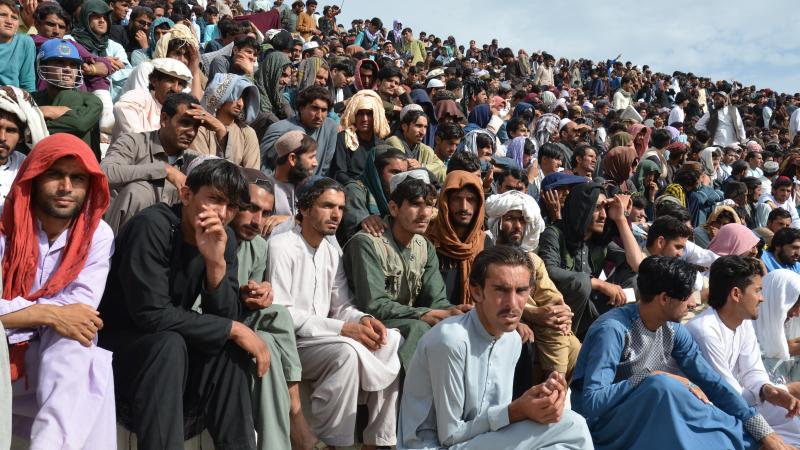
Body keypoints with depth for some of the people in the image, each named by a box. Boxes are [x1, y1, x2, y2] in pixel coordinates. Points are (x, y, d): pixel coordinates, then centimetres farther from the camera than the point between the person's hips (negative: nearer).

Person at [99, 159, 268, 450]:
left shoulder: (224, 239, -4)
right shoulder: (152, 226, -24)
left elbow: (225, 317, -10)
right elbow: (152, 314, -30)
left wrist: (216, 263, -27)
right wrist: (233, 329, -25)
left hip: (170, 347, 6)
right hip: (113, 342, -6)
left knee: (230, 349, -16)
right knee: (170, 344, -32)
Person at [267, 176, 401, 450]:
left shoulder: (332, 252, 12)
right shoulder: (281, 246, -13)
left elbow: (341, 307, 11)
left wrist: (363, 320, -14)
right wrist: (342, 329, -24)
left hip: (324, 340, 8)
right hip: (290, 343, -7)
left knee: (392, 342, -9)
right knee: (346, 352, -32)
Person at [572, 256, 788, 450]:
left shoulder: (673, 330, 0)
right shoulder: (612, 330, -24)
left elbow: (711, 381, -1)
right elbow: (592, 403, -29)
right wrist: (652, 378, -30)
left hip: (647, 421, 6)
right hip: (603, 425, -6)